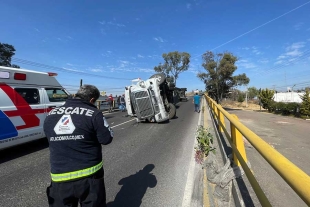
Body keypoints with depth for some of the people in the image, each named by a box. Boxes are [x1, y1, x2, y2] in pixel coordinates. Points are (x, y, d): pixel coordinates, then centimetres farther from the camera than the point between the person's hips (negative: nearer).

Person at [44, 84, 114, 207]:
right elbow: (107, 139, -11)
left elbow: (51, 138, 15)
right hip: (89, 175, -3)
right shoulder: (93, 114, -16)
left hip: (60, 177, 4)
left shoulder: (50, 116, 1)